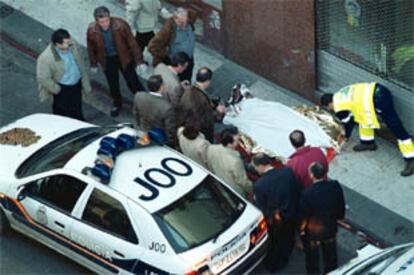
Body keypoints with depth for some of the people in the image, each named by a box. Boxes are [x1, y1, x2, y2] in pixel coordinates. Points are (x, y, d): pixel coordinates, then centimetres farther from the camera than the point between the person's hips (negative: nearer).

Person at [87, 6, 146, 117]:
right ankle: (117, 104, 45)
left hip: (124, 57, -2)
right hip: (107, 60, 2)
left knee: (132, 82, 8)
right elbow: (91, 48, -4)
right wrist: (93, 64, 6)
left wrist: (139, 60, -14)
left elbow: (132, 43, -18)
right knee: (113, 84, 19)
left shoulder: (120, 25, -29)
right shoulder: (92, 30, -22)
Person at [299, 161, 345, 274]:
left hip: (313, 232, -4)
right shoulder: (335, 186, -22)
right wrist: (338, 217, 15)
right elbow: (341, 207, -6)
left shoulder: (307, 193, -34)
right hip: (331, 229, 4)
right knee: (330, 256, 27)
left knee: (312, 258, 22)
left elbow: (303, 214, -19)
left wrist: (302, 229, 0)